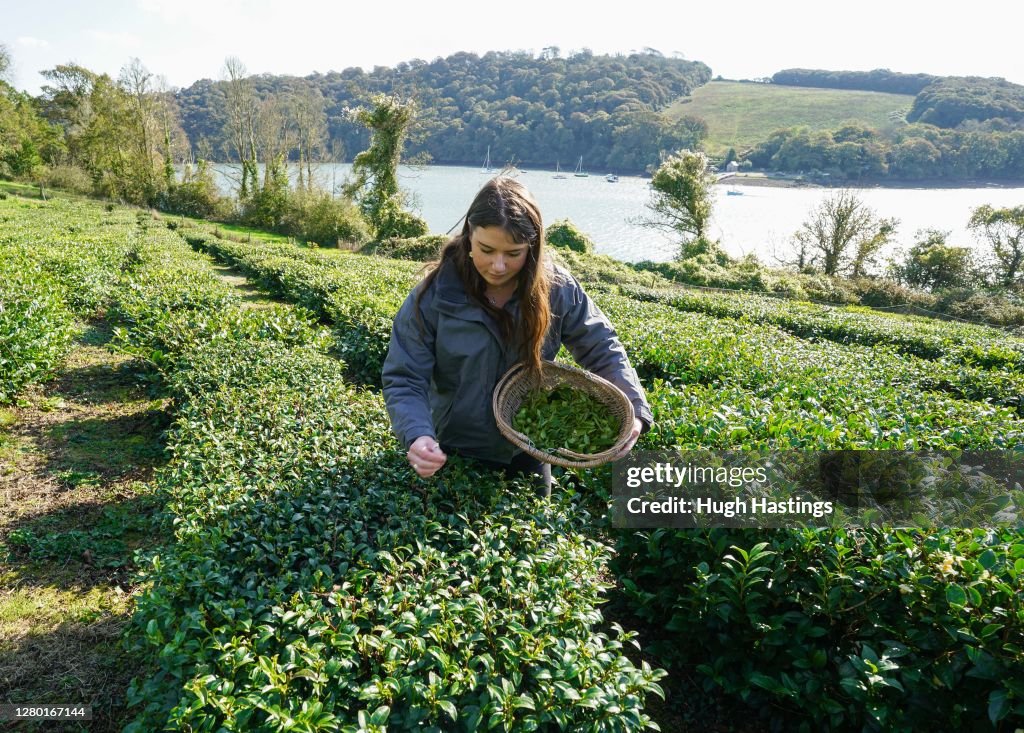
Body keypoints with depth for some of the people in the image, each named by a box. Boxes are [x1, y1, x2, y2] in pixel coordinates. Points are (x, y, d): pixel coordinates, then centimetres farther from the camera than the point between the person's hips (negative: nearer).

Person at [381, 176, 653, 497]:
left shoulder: (557, 289, -16)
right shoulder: (433, 296, -21)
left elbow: (602, 350, -5)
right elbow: (403, 380, -19)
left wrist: (634, 408, -20)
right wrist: (417, 435, -38)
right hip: (456, 455, -2)